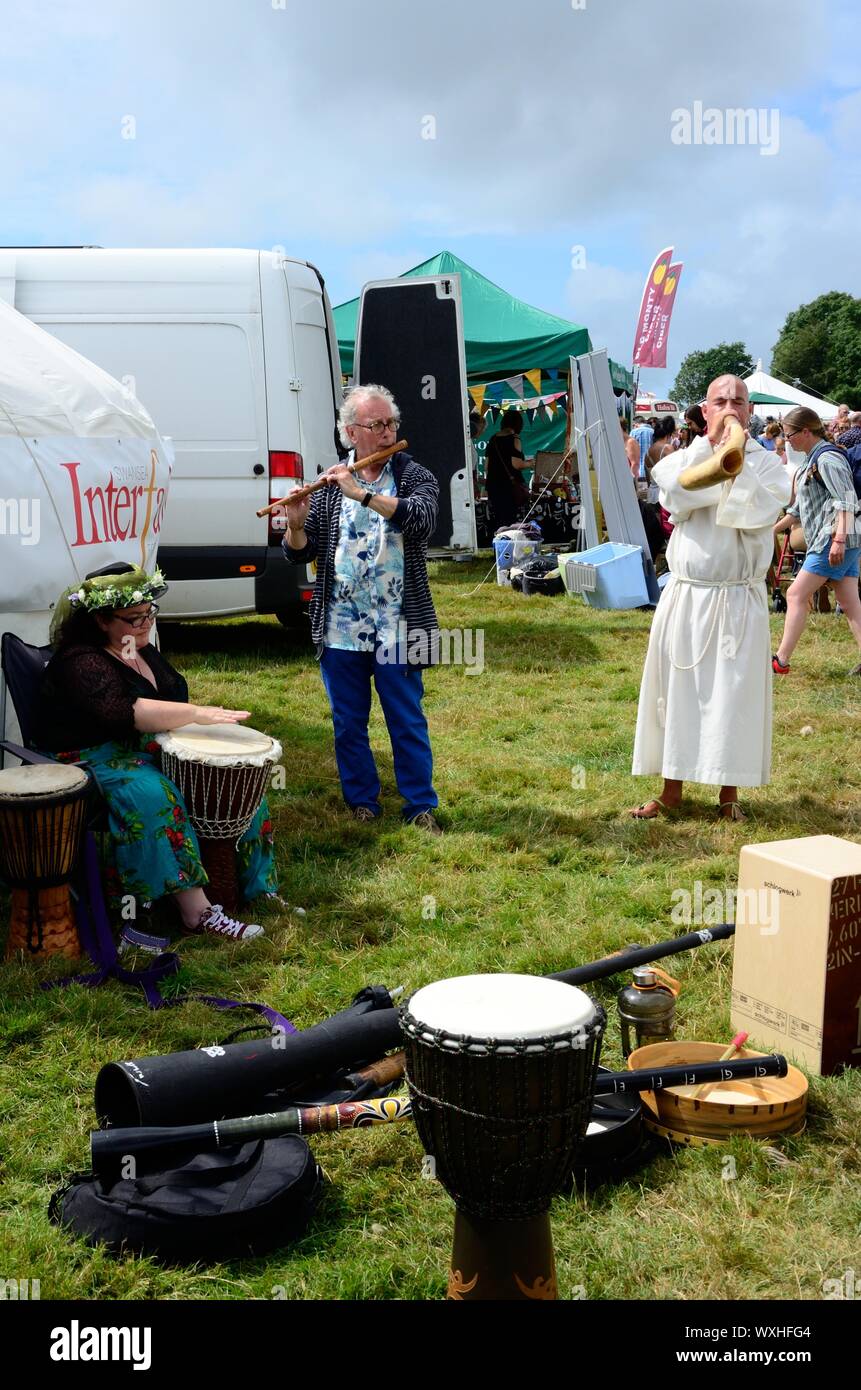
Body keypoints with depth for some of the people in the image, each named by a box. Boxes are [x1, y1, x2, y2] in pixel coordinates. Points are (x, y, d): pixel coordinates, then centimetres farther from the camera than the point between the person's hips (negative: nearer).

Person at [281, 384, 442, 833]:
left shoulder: (414, 476, 1)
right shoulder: (328, 485, 6)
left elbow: (422, 519, -21)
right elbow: (298, 554, 5)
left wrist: (362, 494, -27)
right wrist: (296, 525, -17)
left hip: (397, 628, -2)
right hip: (340, 629, 2)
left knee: (408, 723, 5)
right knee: (348, 723, 11)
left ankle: (421, 807, 17)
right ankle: (362, 802, 26)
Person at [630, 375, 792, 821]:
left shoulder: (766, 464, 3)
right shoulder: (683, 459, 7)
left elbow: (758, 512, -17)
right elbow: (676, 498, -16)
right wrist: (711, 444, -14)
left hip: (739, 600, -1)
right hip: (685, 596, 2)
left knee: (735, 694, 2)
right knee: (678, 692, 7)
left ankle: (729, 792, 16)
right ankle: (671, 790, 18)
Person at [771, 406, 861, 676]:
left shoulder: (827, 458, -11)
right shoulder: (812, 460, 19)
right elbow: (800, 506, 27)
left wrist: (839, 539, -28)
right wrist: (774, 530, 27)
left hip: (835, 540, -10)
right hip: (836, 541, 10)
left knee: (796, 595, -4)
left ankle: (781, 661, 1)